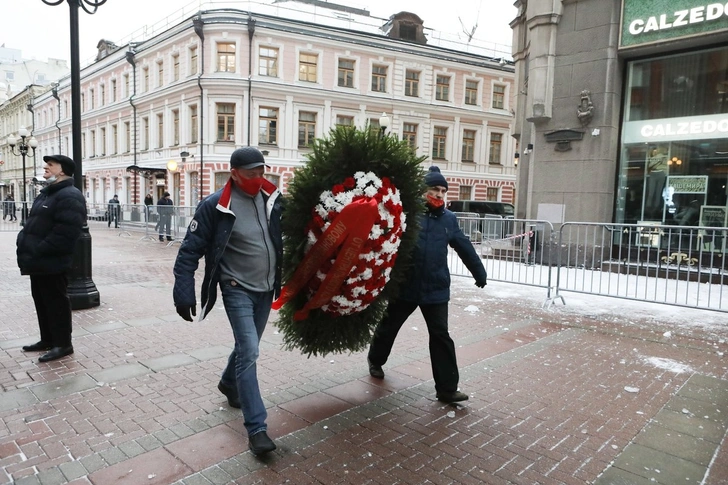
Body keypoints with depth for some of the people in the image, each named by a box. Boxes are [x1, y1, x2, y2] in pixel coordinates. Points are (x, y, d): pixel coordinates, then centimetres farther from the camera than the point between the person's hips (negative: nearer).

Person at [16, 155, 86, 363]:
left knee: (56, 302, 0)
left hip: (52, 263, -10)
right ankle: (48, 339, 31)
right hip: (39, 261, 10)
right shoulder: (46, 193, 17)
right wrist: (24, 243, 5)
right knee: (41, 301, 18)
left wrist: (38, 251, -22)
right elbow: (32, 224, 23)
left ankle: (63, 344, 11)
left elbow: (64, 233, -26)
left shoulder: (69, 196, -17)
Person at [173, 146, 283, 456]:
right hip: (237, 289, -5)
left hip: (266, 288, 5)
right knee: (249, 353, -11)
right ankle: (256, 429, -3)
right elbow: (190, 250, -13)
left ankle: (228, 384, 49)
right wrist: (184, 293, -18)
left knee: (247, 346, 20)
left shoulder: (273, 199, -2)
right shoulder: (215, 206, -16)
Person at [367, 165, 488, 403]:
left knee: (441, 336, 2)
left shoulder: (449, 219, 4)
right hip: (405, 285, -2)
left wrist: (480, 273, 22)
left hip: (436, 288, 2)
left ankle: (447, 388, 11)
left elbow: (465, 248, 14)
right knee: (389, 326, 18)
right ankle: (375, 359, 45)